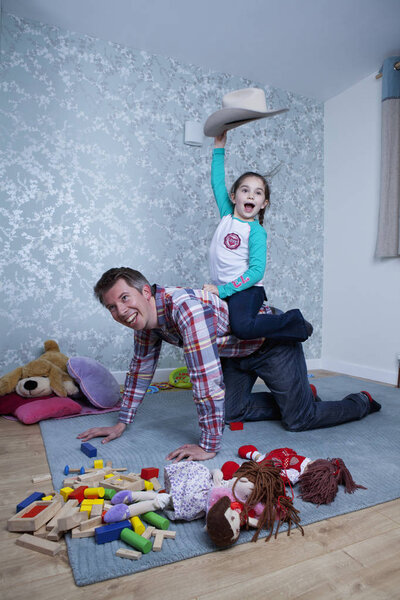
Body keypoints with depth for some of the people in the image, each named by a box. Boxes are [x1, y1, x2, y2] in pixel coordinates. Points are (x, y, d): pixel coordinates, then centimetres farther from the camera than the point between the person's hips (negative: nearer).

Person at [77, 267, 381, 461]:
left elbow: (207, 379, -40)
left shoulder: (186, 307, -39)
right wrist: (121, 424, 4)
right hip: (237, 351, 8)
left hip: (274, 339, -8)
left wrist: (208, 447, -33)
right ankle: (297, 396, 32)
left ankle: (362, 402, 26)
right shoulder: (145, 316, -10)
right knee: (231, 413, 13)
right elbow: (140, 368, 3)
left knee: (298, 420, -2)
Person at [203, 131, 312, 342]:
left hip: (246, 289, -8)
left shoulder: (256, 231, -9)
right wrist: (219, 149, 20)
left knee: (242, 328, -33)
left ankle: (294, 322, -8)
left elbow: (256, 271, -17)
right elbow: (217, 183, 20)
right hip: (222, 289, 8)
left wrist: (223, 290, -21)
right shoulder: (227, 214, 9)